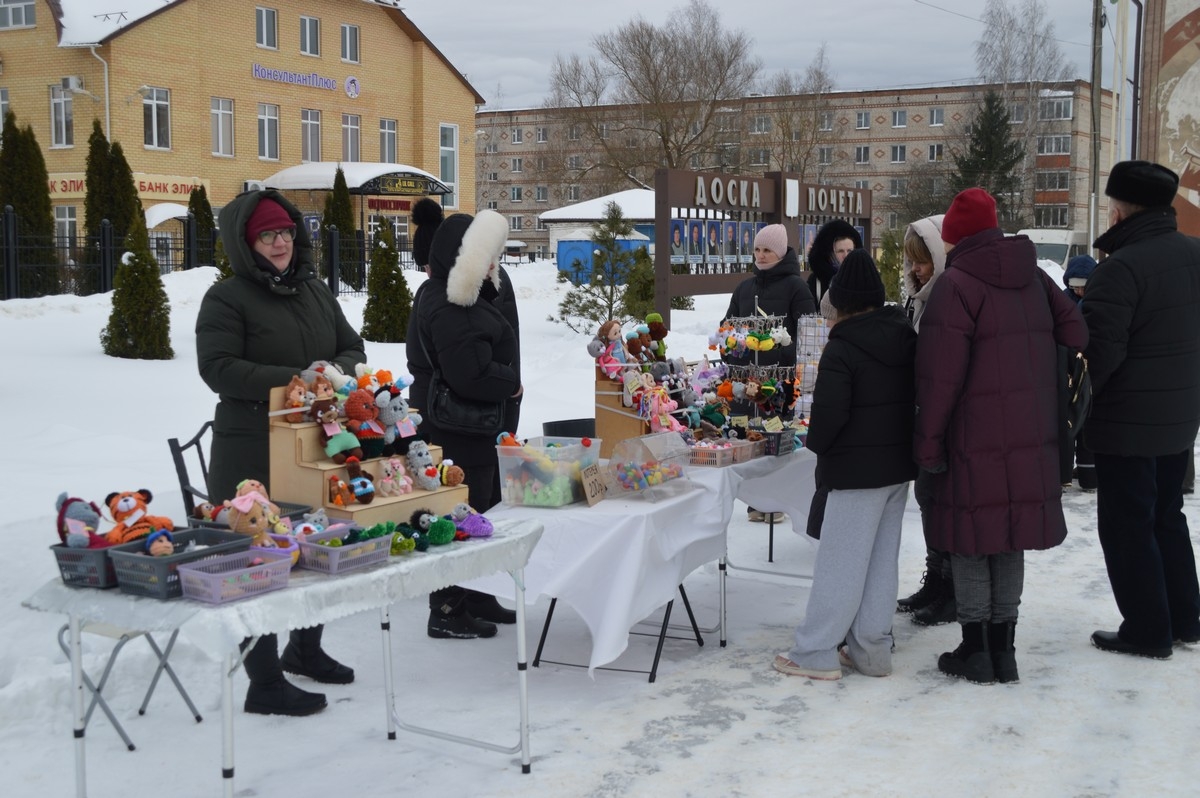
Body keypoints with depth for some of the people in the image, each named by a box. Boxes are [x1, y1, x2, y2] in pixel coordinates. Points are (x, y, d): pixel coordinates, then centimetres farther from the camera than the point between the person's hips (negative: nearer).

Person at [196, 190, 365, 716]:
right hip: (253, 454, -7)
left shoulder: (316, 292, 13)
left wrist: (339, 370, -8)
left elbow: (353, 350, 17)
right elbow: (218, 368, -17)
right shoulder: (226, 299, -8)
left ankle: (305, 649, 40)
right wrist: (295, 380, -24)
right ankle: (264, 683, 7)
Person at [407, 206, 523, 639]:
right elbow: (472, 373, -30)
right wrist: (512, 384, -14)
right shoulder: (450, 311, -23)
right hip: (459, 431, -11)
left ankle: (475, 597, 33)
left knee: (483, 513, 20)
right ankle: (447, 612, 8)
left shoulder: (443, 295, 12)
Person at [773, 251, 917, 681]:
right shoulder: (907, 339, 8)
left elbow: (829, 411, -21)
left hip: (857, 470, -8)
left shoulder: (841, 349, -16)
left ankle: (815, 653, 4)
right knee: (882, 560, 12)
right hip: (899, 466, 8)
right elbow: (919, 395, 15)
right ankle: (871, 650, 18)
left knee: (840, 561, -2)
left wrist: (816, 444, -2)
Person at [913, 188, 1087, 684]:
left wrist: (928, 442, -10)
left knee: (971, 542, 4)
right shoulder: (1034, 276, 9)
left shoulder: (956, 284, -12)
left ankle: (975, 652, 10)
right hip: (1031, 438, 6)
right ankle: (1003, 650, 21)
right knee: (1011, 540, 13)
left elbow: (940, 374, -15)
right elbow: (1075, 335, 7)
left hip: (976, 439, -6)